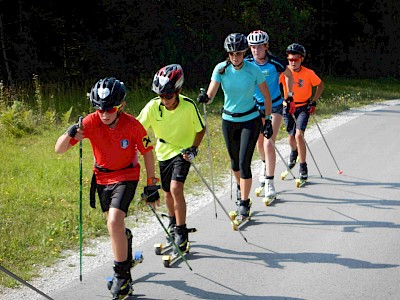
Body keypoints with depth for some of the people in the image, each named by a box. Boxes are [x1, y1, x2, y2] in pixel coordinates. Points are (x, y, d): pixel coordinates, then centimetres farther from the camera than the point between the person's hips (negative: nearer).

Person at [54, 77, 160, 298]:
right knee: (115, 224, 18)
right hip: (102, 177, 4)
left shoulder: (132, 125, -22)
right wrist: (70, 134, -41)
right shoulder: (91, 122, -19)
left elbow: (147, 152, -6)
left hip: (126, 176, -4)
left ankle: (122, 275, -9)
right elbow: (59, 150, -20)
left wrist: (151, 185, -5)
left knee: (114, 222, -22)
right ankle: (125, 238, 56)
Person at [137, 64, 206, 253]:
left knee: (176, 188, -21)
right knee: (167, 191, 16)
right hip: (164, 152, 4)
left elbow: (201, 129, -6)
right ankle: (173, 223, 44)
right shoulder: (153, 106, -18)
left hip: (183, 151, -4)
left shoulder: (188, 106, -22)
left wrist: (193, 148, -16)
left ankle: (181, 232, -12)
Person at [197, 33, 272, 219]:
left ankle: (244, 203, 2)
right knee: (234, 161, 16)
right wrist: (205, 98, -39)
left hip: (250, 120, -3)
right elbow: (211, 95, -16)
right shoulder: (221, 69, -11)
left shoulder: (253, 70, -14)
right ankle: (240, 188, 47)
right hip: (229, 121, 3)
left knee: (244, 163, -10)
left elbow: (267, 96, -3)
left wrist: (268, 120, -4)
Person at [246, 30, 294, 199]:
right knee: (259, 142, 16)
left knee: (269, 143, -15)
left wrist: (289, 93, 2)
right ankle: (265, 165, 50)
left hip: (274, 106, -3)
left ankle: (269, 183, -11)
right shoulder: (247, 63, -11)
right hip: (256, 106, 4)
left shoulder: (275, 63, -18)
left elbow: (289, 75, 1)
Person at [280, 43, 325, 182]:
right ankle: (294, 151, 49)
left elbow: (320, 85, 4)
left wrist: (314, 102, -2)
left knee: (299, 135, -19)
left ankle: (303, 167, -9)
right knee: (291, 137, 11)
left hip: (303, 107, -2)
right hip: (288, 107, 2)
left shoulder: (308, 73, -12)